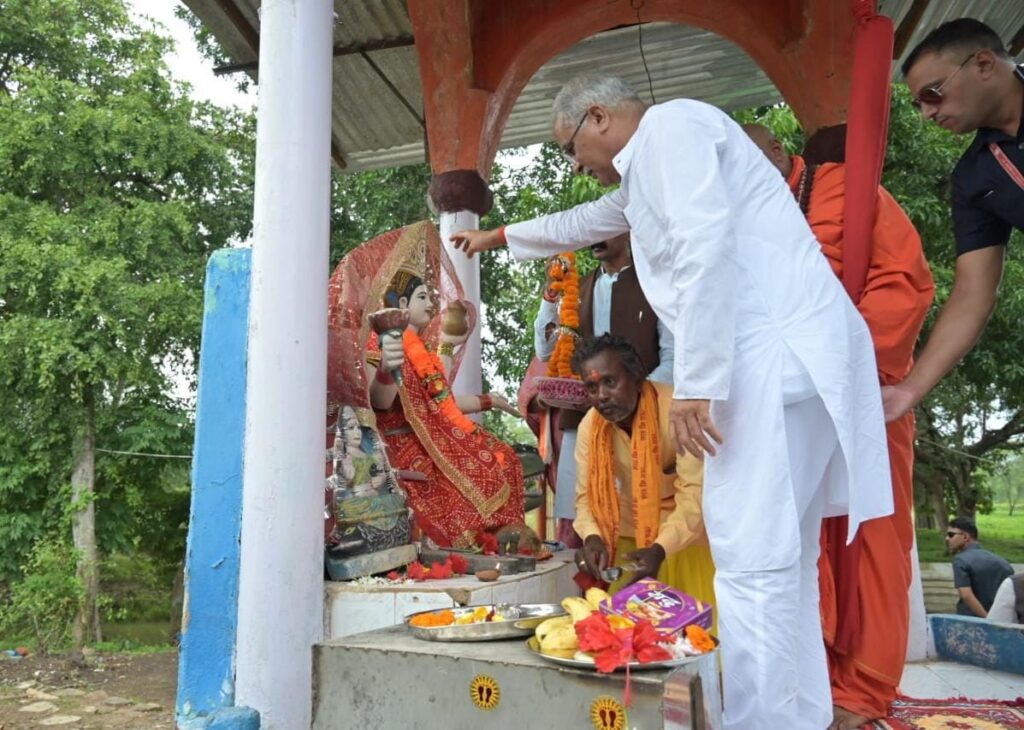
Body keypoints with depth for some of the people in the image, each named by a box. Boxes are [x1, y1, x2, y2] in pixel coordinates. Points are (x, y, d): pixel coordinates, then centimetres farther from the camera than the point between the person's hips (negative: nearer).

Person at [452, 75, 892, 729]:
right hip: (776, 357, 10)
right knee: (782, 558, 10)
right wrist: (502, 235, 59)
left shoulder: (669, 123, -1)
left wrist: (694, 381, -19)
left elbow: (705, 244, -17)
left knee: (752, 559, -12)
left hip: (779, 351, -10)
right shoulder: (645, 173, 30)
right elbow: (582, 222, 46)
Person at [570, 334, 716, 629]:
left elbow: (696, 493, -26)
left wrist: (659, 549, -39)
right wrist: (592, 537, -24)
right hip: (629, 545, 4)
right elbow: (586, 495, -3)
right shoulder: (589, 426, -6)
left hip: (686, 540, -4)